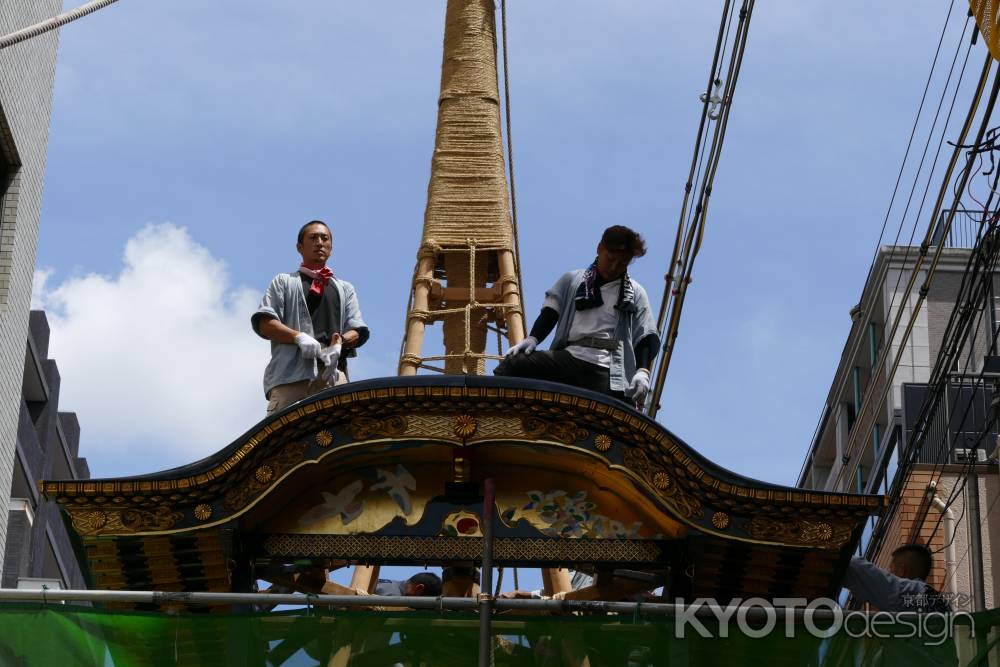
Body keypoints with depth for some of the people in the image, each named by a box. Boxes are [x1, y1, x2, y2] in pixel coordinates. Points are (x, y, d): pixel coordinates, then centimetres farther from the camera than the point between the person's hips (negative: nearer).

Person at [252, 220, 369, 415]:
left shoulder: (345, 289, 33)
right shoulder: (284, 282, 25)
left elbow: (358, 331, 18)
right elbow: (263, 322, 9)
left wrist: (340, 342, -8)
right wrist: (297, 336, -10)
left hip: (332, 372, 2)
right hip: (290, 372, -2)